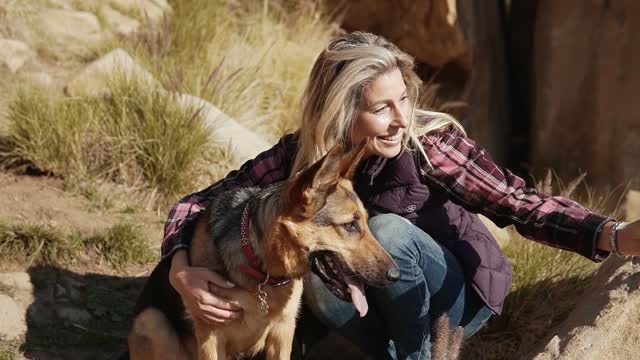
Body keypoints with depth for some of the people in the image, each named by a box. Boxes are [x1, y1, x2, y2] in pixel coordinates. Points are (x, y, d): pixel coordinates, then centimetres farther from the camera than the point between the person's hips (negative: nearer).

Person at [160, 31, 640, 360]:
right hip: (383, 303, 2)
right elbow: (197, 205, -14)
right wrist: (182, 272, -35)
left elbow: (521, 204, -30)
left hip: (456, 296, -2)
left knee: (386, 229, -31)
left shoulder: (429, 141, -24)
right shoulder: (298, 156, -18)